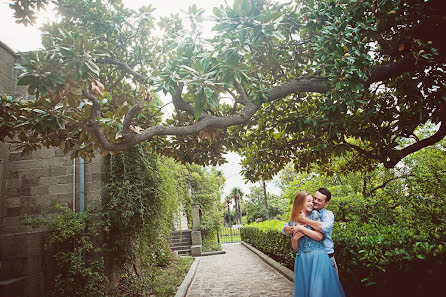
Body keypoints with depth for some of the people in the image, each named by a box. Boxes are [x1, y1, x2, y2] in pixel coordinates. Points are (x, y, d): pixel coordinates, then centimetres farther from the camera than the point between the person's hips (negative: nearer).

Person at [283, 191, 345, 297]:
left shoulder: (314, 214, 1)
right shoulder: (293, 222, 8)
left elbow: (319, 236, -8)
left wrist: (301, 228, -10)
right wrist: (295, 237, -7)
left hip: (318, 256, -2)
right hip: (302, 258, 2)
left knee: (319, 288, -3)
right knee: (304, 287, 5)